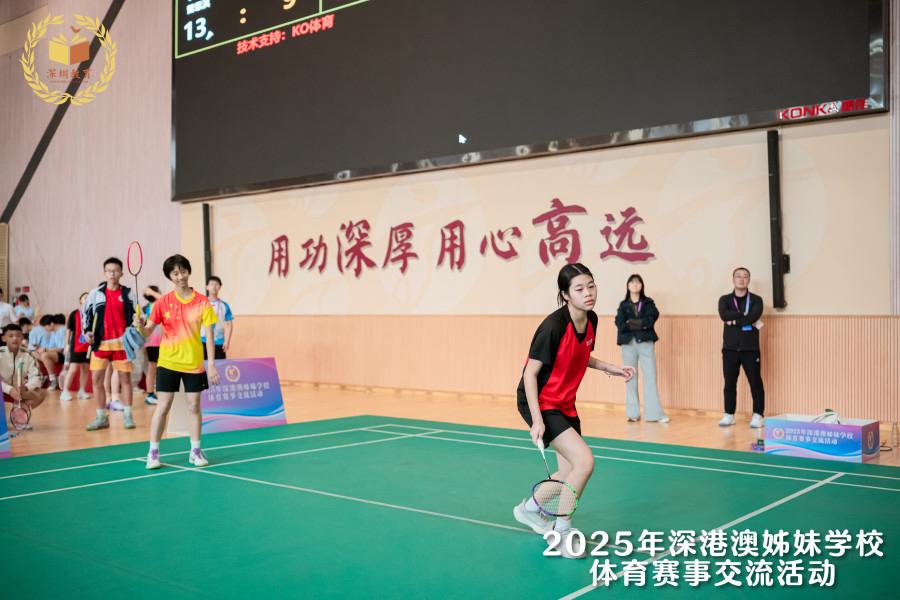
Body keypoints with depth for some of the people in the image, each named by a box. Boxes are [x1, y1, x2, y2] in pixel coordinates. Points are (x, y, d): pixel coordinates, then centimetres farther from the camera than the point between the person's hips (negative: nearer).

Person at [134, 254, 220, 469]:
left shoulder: (202, 302, -3)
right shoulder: (163, 302, -3)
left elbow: (209, 335, -4)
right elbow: (148, 331, -2)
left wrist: (212, 365, -8)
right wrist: (140, 325, -25)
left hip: (194, 363, 1)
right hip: (168, 362, 0)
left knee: (194, 407, 7)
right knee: (162, 407, 0)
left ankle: (195, 451, 19)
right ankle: (153, 452, 10)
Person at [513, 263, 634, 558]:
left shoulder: (591, 320, -2)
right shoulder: (553, 326, -25)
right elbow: (530, 373, -21)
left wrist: (610, 368, 3)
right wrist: (537, 420, -25)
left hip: (564, 404, 8)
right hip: (539, 403, -8)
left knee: (571, 471, 12)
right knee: (585, 460, -20)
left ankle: (530, 508, 38)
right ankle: (562, 529, -1)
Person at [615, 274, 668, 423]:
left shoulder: (648, 302, 9)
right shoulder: (623, 305, 9)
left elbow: (651, 320, -7)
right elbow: (620, 324, -5)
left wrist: (631, 322, -10)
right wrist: (641, 324, -12)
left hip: (646, 342, -1)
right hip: (628, 343, 1)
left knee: (650, 376, -5)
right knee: (630, 377, 3)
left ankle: (654, 413, -5)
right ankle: (633, 413, 8)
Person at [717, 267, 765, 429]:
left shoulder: (756, 300, 2)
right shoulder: (725, 299, 8)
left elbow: (753, 317, -17)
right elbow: (724, 315, -13)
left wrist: (734, 321, -12)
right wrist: (744, 315, -15)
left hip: (750, 348, -2)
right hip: (730, 348, 2)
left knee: (755, 382, -1)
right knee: (729, 383, 6)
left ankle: (758, 415, 8)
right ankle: (729, 415, 15)